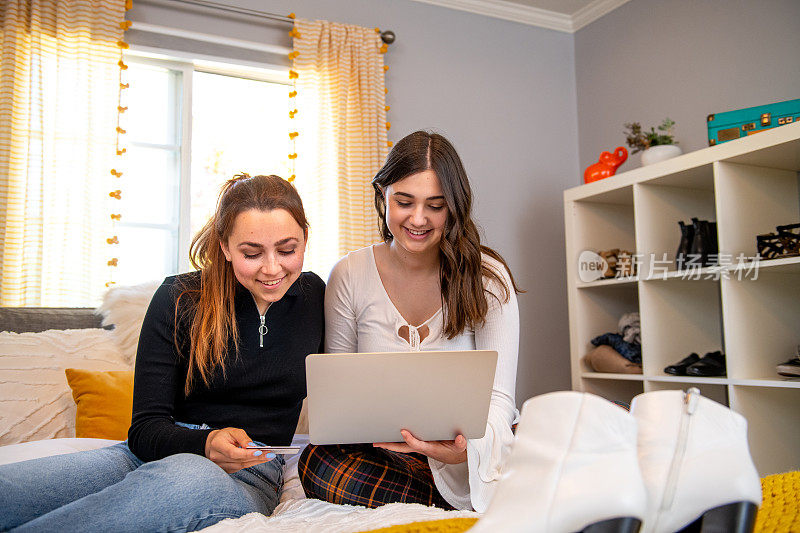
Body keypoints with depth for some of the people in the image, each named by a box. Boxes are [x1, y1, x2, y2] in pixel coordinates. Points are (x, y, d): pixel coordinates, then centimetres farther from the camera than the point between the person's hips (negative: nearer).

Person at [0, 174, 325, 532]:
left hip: (248, 475, 1)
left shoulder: (315, 296, 5)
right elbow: (145, 428, -4)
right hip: (157, 455, 0)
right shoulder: (178, 299, -1)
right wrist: (205, 444, -26)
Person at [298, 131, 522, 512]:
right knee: (319, 463, -31)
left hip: (466, 456, -2)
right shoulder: (349, 276, -2)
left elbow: (498, 397, -10)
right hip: (381, 450, 2)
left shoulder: (487, 277, -6)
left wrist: (467, 447, -33)